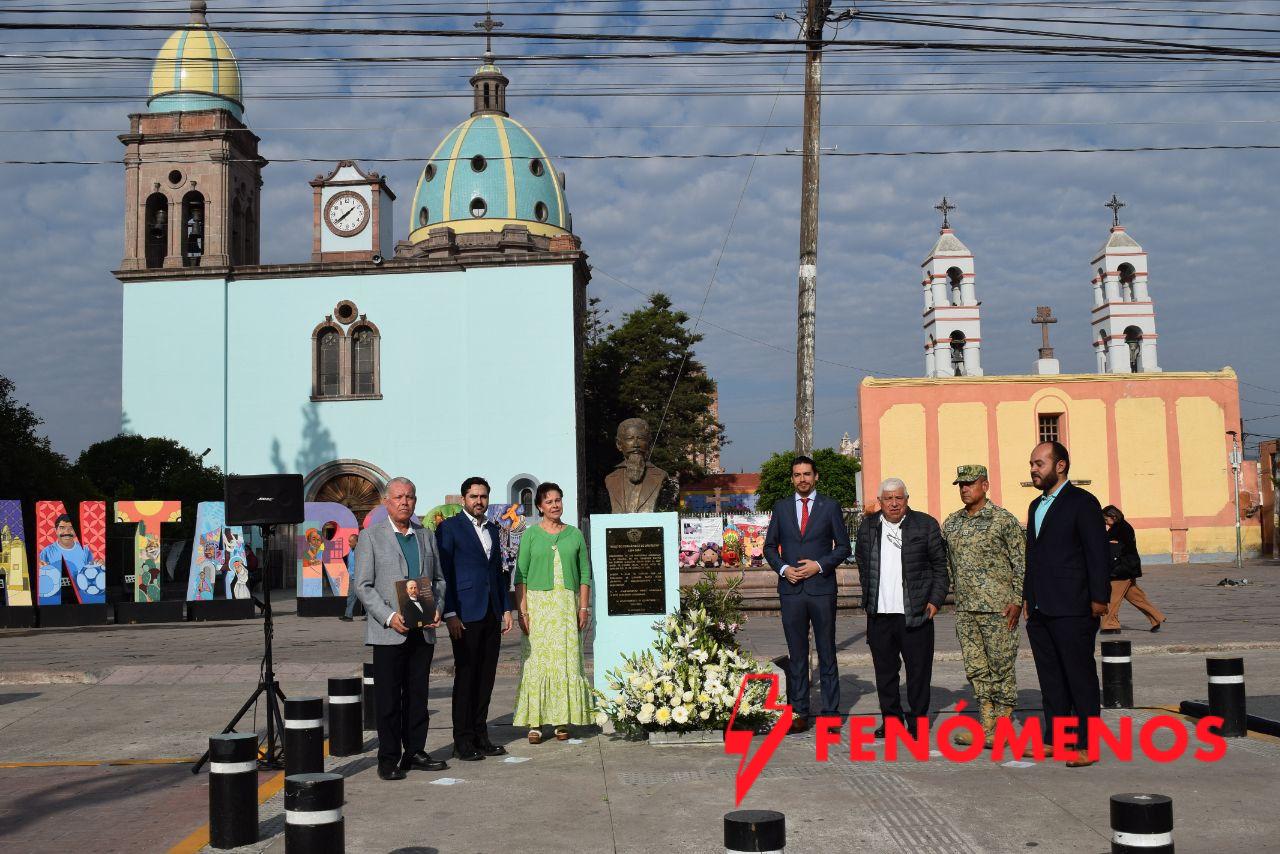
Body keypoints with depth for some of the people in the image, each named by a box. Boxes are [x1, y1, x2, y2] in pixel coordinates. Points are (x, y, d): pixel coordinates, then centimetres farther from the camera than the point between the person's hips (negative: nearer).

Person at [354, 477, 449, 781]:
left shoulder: (426, 537, 13)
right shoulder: (371, 537, -1)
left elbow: (439, 579, 17)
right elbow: (363, 585, -5)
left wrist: (437, 608, -2)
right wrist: (389, 616, -16)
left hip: (423, 630, 4)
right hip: (388, 631, -4)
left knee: (418, 694, 10)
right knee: (388, 697, 0)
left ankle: (415, 752, 19)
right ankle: (388, 758, 7)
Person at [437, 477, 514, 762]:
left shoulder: (493, 529, 16)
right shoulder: (449, 528, -4)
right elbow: (442, 573, -8)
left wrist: (506, 608, 13)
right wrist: (450, 614, -13)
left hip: (491, 615, 6)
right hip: (465, 615, -6)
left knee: (486, 677, 8)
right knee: (466, 676, -2)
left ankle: (480, 735, 16)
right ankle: (463, 740, 5)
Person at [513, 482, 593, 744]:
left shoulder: (575, 534, 10)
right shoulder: (531, 535, 4)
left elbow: (585, 574, 10)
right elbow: (521, 576, 1)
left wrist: (584, 607, 1)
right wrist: (522, 611, -8)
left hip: (567, 605, 2)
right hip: (538, 603, -2)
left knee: (566, 662, 0)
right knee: (537, 662, -3)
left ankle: (563, 721, 8)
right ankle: (534, 723, 1)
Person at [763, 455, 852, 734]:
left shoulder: (830, 506, 4)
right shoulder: (781, 507, 10)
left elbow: (843, 546, 5)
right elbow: (770, 546, 13)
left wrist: (820, 565, -9)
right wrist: (783, 568, -5)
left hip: (822, 588, -2)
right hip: (791, 589, 2)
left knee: (827, 653, 3)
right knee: (796, 655, 5)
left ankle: (830, 712, 9)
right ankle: (799, 712, 9)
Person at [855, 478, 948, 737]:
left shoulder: (925, 524, 1)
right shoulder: (867, 527, 10)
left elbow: (940, 565, 4)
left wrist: (936, 600, -3)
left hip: (915, 614, -3)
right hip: (879, 615, 3)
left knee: (918, 670, 3)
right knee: (885, 671, 8)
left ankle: (918, 722, 15)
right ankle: (891, 719, 20)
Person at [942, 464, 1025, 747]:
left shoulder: (1003, 520, -6)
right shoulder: (951, 523, 10)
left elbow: (1022, 563, -7)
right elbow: (944, 561, 18)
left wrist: (1017, 600, -12)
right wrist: (956, 593, 12)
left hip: (998, 607, -6)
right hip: (965, 609, 6)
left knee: (1001, 667, 0)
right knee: (975, 668, 8)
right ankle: (986, 724, 16)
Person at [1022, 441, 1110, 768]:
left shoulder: (1082, 502, -7)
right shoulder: (1036, 506, 18)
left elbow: (1098, 553, -10)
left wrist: (1099, 599, -14)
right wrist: (1028, 597, 19)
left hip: (1072, 610, -8)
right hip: (1040, 611, 8)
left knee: (1080, 677, -2)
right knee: (1050, 678, 11)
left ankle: (1087, 743, 3)